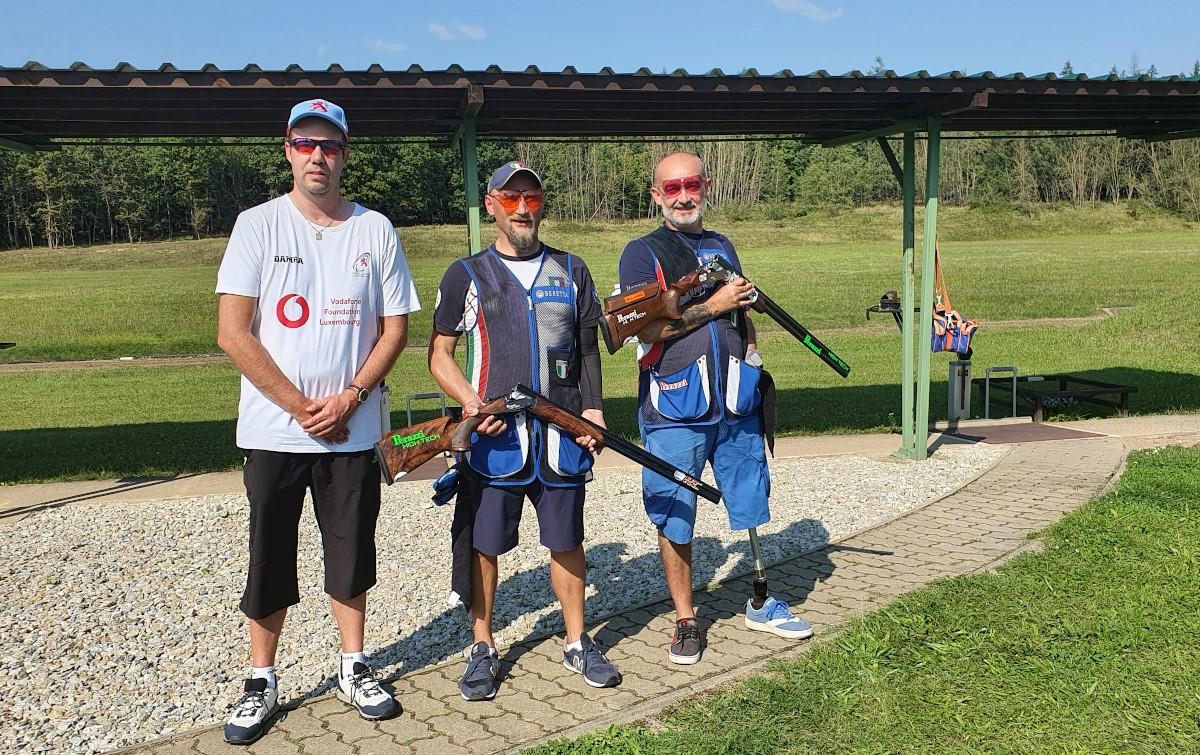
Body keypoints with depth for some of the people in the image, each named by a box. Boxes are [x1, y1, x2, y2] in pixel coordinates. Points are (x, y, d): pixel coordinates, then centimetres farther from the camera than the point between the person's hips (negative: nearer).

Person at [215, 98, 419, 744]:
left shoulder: (374, 230, 4)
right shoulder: (258, 225, -2)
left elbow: (395, 328, 4)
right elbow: (232, 333, -8)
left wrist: (348, 399, -9)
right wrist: (301, 408, -12)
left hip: (351, 431, 2)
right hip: (272, 431, -1)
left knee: (351, 557, 11)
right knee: (269, 562, 7)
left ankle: (353, 670, 27)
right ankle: (261, 683, 22)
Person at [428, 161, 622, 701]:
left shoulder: (571, 272, 12)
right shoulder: (466, 275, 5)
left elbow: (588, 349, 15)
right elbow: (439, 353, 5)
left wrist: (593, 408, 2)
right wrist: (470, 400, -12)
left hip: (562, 434, 2)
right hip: (493, 435, -2)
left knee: (567, 540, 10)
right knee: (484, 543, 5)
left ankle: (577, 642, 25)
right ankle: (482, 648, 21)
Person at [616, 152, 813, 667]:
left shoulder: (722, 248, 16)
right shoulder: (642, 253, -3)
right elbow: (646, 327, -16)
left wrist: (755, 369, 12)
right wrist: (713, 306, -14)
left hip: (735, 404, 5)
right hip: (673, 411, -5)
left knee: (751, 503, 13)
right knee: (674, 517, 3)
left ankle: (761, 605, 30)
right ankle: (685, 621, 17)